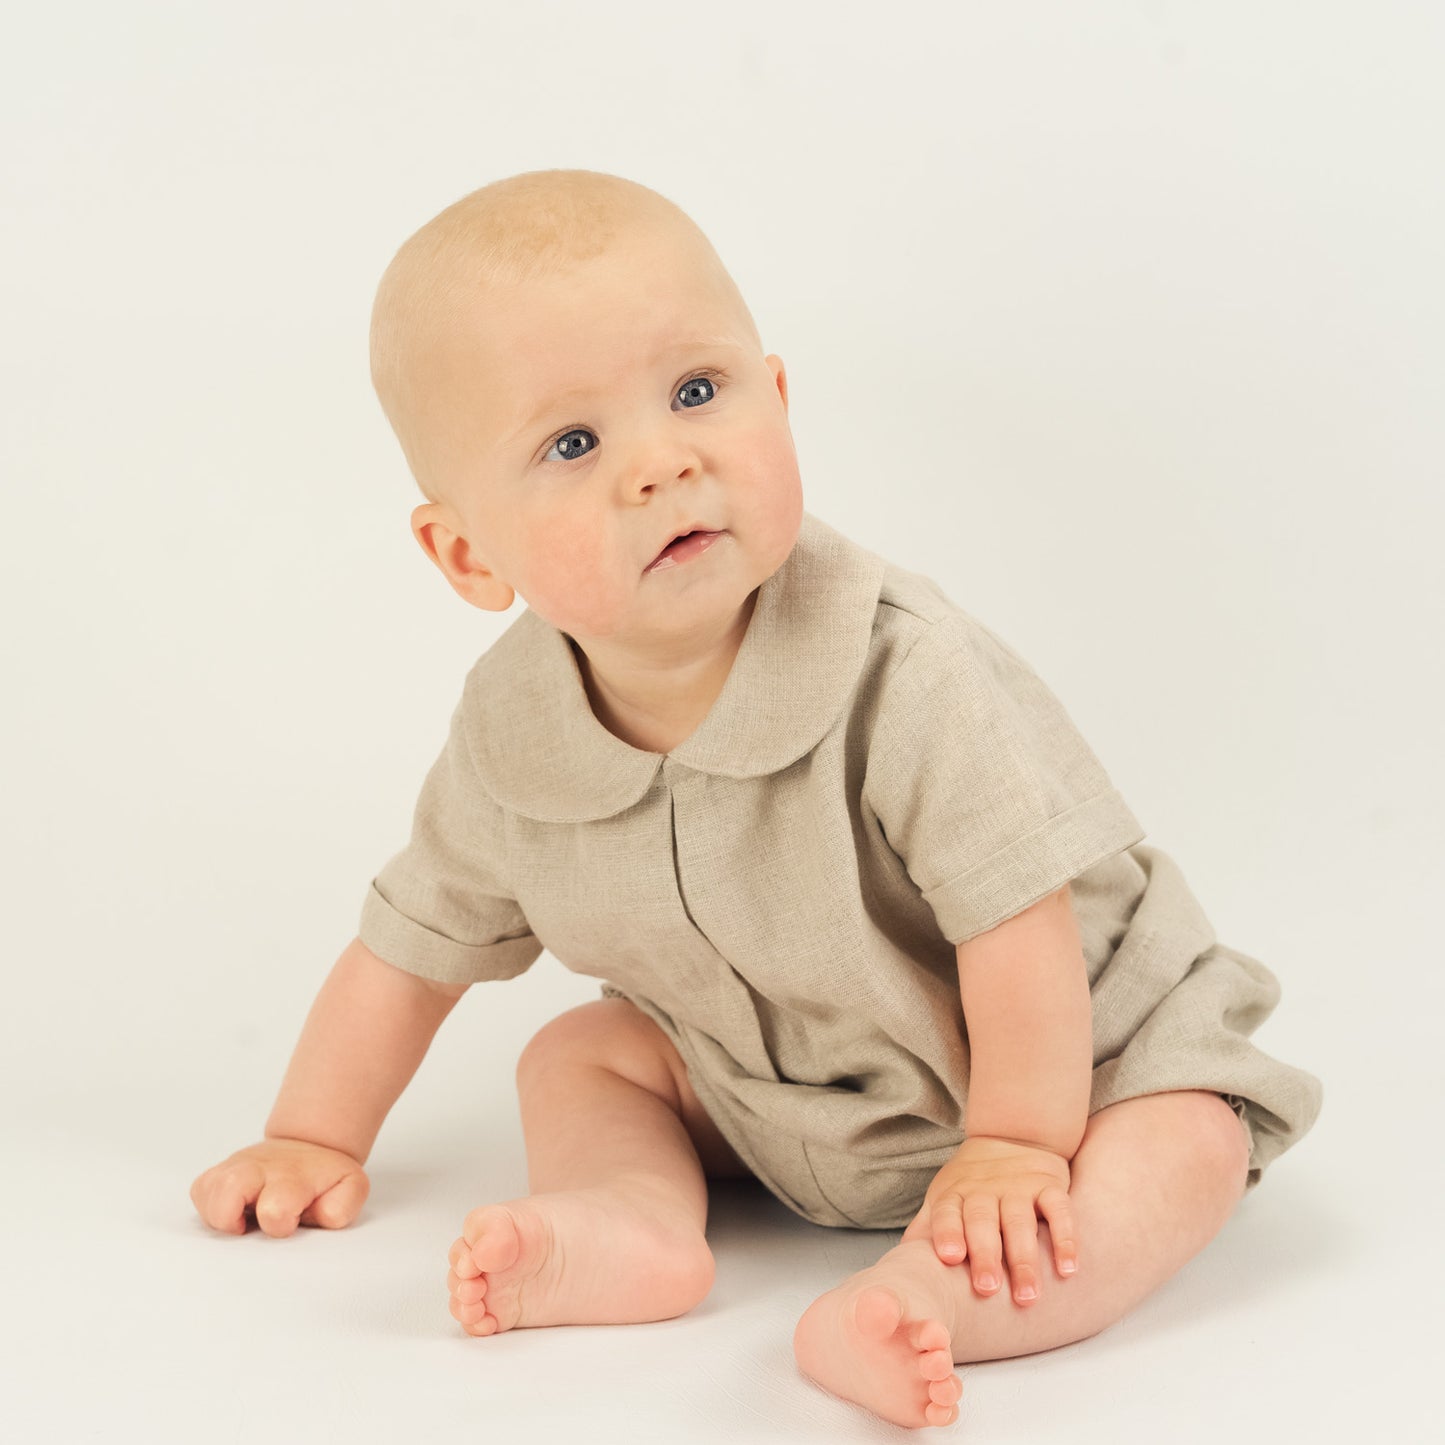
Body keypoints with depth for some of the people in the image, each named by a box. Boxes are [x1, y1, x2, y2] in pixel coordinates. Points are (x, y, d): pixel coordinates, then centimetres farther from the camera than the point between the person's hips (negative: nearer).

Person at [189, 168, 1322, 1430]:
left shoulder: (902, 671, -33)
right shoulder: (507, 745, -17)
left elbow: (1016, 915, -27)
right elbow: (413, 946, -1)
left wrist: (1014, 1143, -22)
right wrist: (316, 1140, 6)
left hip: (1054, 1053, -4)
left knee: (1184, 1150, -26)